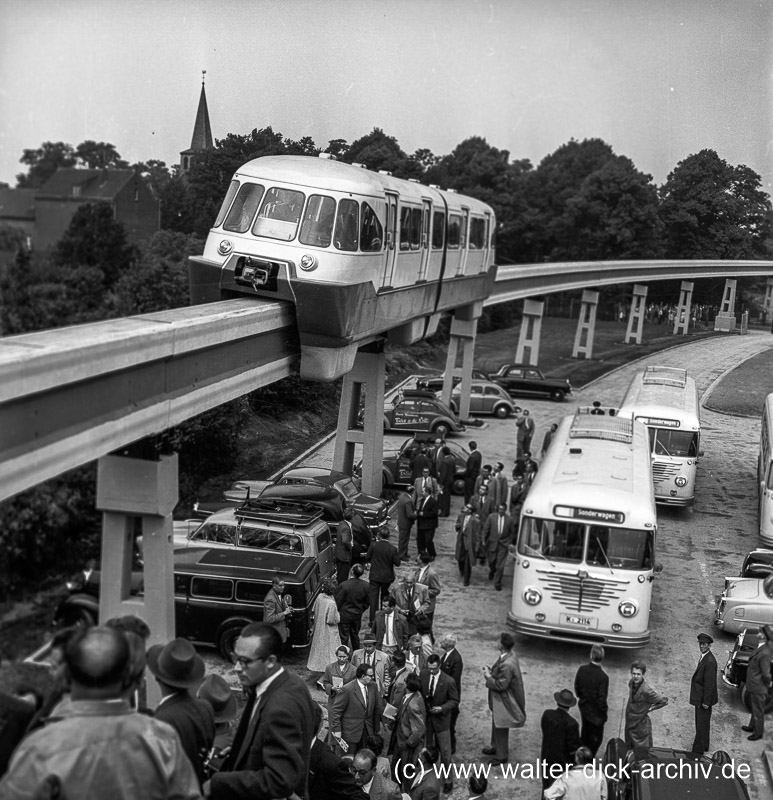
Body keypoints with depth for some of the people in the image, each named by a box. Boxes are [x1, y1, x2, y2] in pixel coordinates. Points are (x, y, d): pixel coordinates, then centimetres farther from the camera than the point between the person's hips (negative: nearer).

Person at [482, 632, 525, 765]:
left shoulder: (507, 665, -35)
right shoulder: (510, 655, -5)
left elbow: (500, 685, -29)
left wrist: (488, 676, -17)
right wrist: (492, 670, -1)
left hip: (503, 701, -10)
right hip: (499, 699, 10)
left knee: (501, 728, 10)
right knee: (496, 724, 27)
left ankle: (502, 755, 27)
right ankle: (495, 747, 46)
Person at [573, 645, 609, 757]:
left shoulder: (582, 669, -14)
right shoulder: (603, 677, -29)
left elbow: (577, 688, 0)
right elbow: (602, 699, -23)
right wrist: (604, 710, -6)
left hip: (583, 707, 6)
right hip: (596, 712, -6)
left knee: (585, 732, 27)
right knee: (596, 737, 14)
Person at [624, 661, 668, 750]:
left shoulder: (646, 690, -25)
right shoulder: (631, 683, -4)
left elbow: (664, 701, -15)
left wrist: (650, 708, -10)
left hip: (641, 726, -7)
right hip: (629, 724, 7)